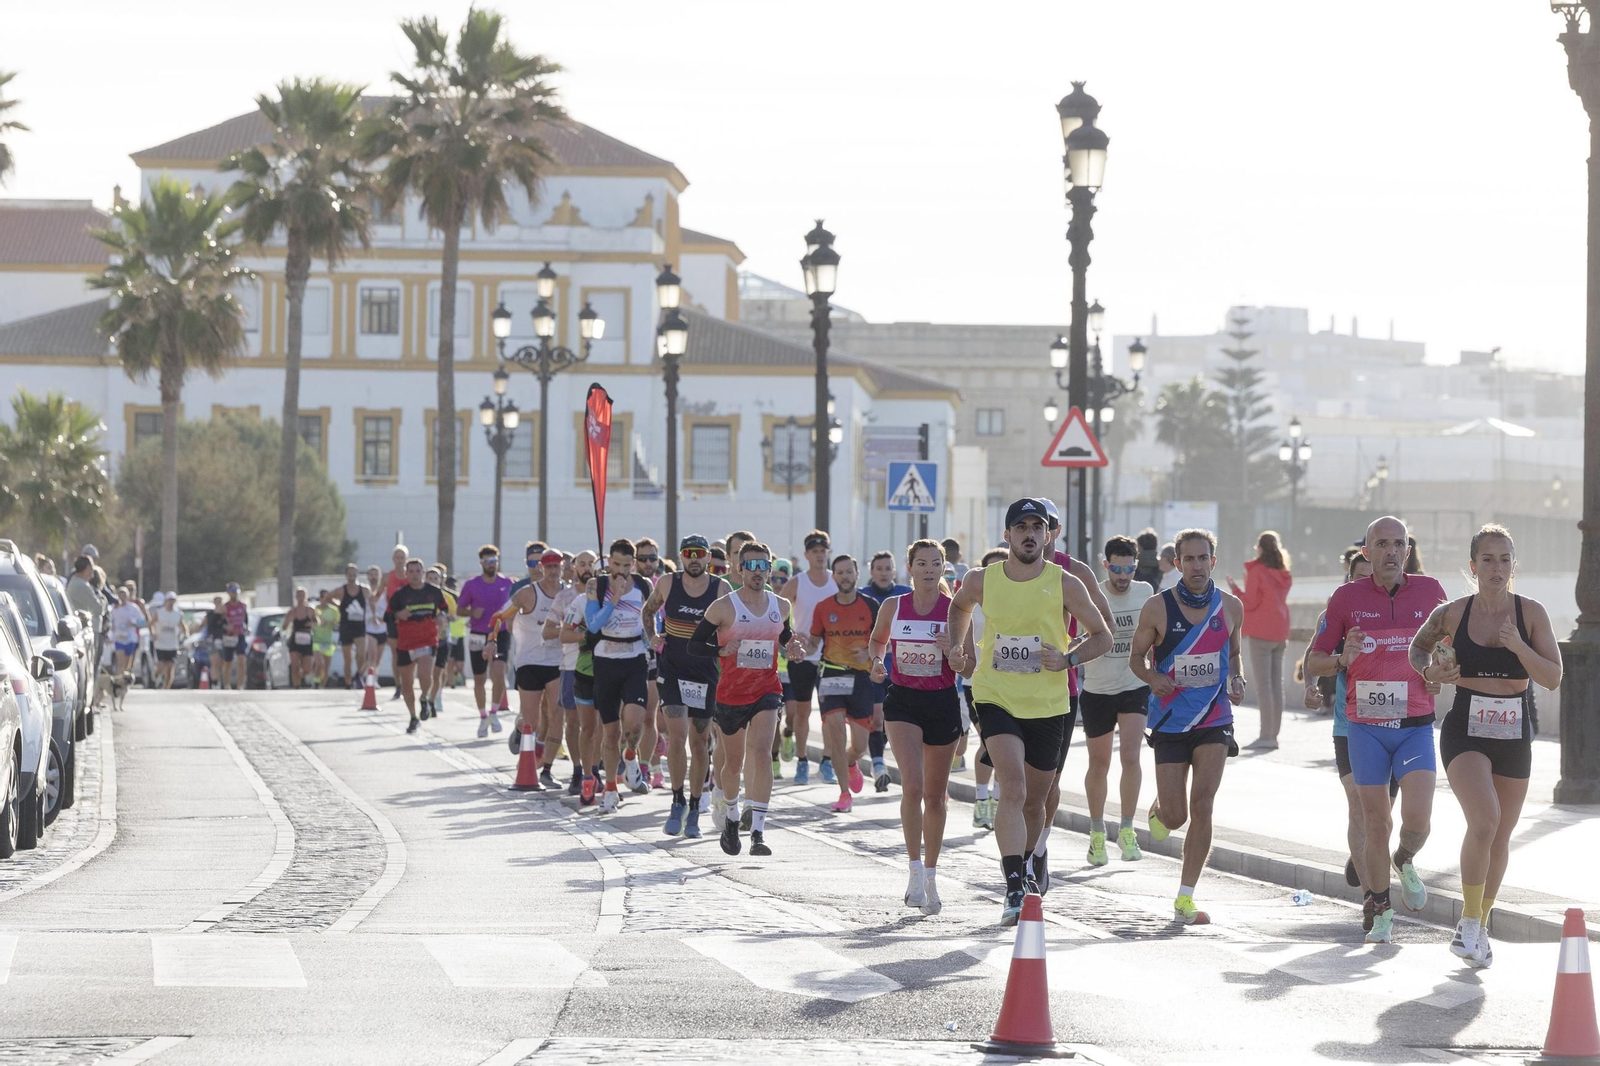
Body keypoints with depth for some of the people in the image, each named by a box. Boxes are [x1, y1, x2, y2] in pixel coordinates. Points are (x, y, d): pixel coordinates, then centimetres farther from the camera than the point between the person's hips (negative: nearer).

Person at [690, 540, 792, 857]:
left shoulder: (781, 606, 5)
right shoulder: (724, 607, -6)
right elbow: (694, 644, -4)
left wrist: (794, 643, 1)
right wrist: (722, 650, -21)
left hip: (767, 691, 1)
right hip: (731, 694, -1)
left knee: (760, 751, -18)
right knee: (733, 762, 9)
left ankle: (758, 831, -21)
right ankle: (731, 816, 39)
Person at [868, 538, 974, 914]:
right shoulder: (893, 607, 0)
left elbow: (969, 668, 0)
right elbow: (877, 640, 19)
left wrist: (951, 650, -20)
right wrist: (877, 662, -3)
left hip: (943, 703, 1)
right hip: (903, 701, -1)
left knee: (935, 795, 9)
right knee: (912, 785, -20)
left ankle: (931, 875, 25)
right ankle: (915, 870, -12)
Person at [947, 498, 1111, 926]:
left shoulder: (1065, 584, -5)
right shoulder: (982, 581, -1)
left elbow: (1102, 637, 3)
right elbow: (959, 606, 23)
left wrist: (1067, 659, -14)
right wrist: (956, 645, 7)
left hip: (1048, 705, 1)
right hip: (996, 698, -1)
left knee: (1034, 800, 14)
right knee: (1012, 790, -21)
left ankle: (1022, 866, 43)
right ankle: (1014, 891, -25)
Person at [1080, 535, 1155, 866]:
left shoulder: (1145, 592, 0)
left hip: (1135, 688, 1)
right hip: (1097, 690, -1)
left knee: (1131, 757, -15)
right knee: (1099, 764, 9)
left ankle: (1126, 831, -5)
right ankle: (1097, 833, 26)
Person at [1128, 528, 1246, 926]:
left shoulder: (1231, 607, 1)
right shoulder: (1157, 609, -6)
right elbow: (1136, 656, 5)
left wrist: (1237, 679, -2)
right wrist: (1152, 677, -16)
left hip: (1215, 718, 1)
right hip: (1170, 722, -1)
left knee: (1202, 805, -12)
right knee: (1175, 815, -1)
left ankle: (1186, 897, -5)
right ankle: (1158, 811, 40)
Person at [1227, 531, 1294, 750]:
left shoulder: (1257, 571, -10)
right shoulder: (1284, 575, 11)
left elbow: (1249, 602, -10)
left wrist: (1234, 588, 3)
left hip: (1261, 633, -7)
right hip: (1279, 632, 7)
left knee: (1263, 684, -8)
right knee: (1276, 684, 8)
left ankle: (1266, 736, -12)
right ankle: (1274, 735, 9)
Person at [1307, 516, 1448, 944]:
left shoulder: (1430, 591, 3)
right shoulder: (1347, 597, 0)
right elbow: (1312, 663, 4)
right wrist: (1342, 659, -18)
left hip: (1415, 727, 0)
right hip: (1366, 728, 0)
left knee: (1417, 820, -13)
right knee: (1375, 823, 2)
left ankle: (1406, 862, 22)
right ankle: (1379, 911, 18)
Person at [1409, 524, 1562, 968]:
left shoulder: (1531, 613, -4)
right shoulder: (1452, 614, -4)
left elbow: (1553, 678, -7)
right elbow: (1418, 647, 14)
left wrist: (1518, 647, -22)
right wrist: (1431, 671, -7)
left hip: (1514, 737, 3)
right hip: (1465, 733, -2)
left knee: (1501, 836, 12)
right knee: (1484, 821, -24)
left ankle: (1480, 924, 33)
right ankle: (1469, 921, -9)